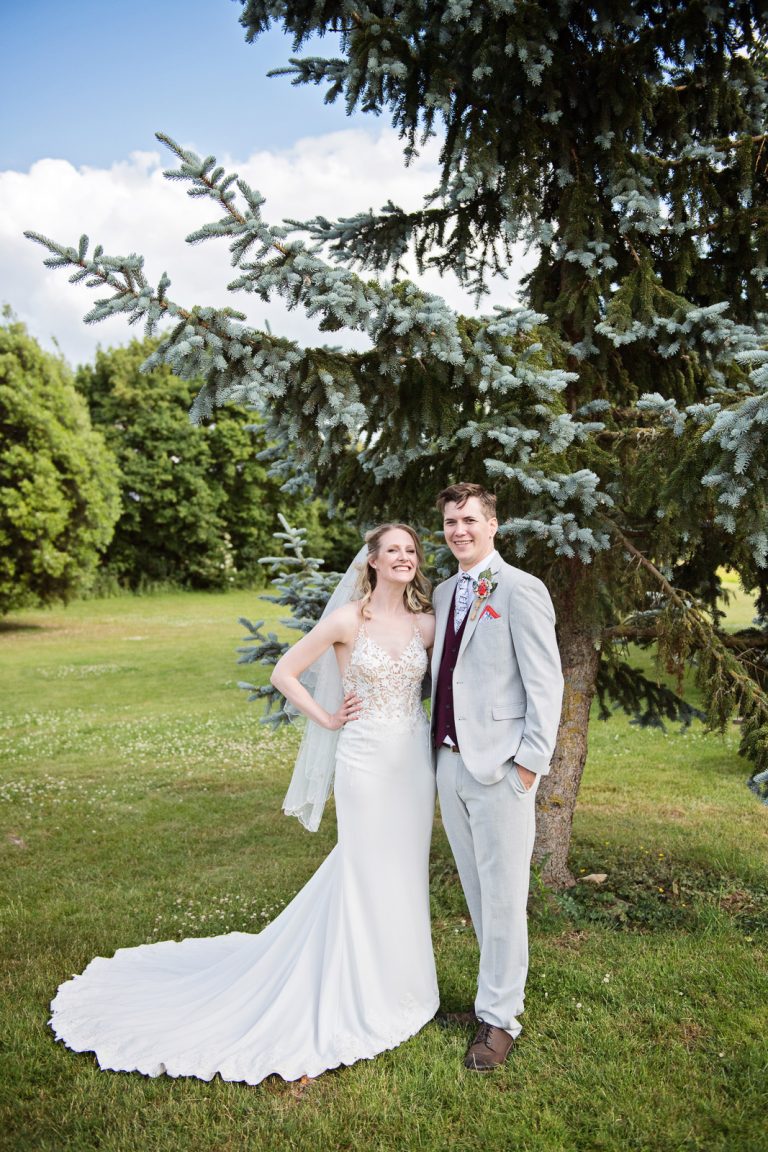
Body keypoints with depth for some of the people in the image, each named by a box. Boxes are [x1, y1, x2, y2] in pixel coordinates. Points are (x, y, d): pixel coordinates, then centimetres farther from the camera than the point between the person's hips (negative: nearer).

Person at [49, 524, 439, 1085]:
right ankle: (365, 992, 25)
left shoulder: (427, 623, 1)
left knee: (405, 869, 15)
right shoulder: (347, 619, -10)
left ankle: (398, 981, 36)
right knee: (365, 873, 5)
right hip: (367, 760, -4)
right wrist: (327, 720, -5)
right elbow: (285, 672, -6)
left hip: (417, 760, 4)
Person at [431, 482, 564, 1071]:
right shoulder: (444, 593, 13)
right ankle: (506, 983, 35)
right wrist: (437, 747, 11)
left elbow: (546, 684, -12)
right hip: (450, 761, 7)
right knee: (476, 889, 17)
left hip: (500, 766, -7)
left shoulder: (521, 590, -9)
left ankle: (499, 1017, 19)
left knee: (503, 894, 4)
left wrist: (530, 762, -15)